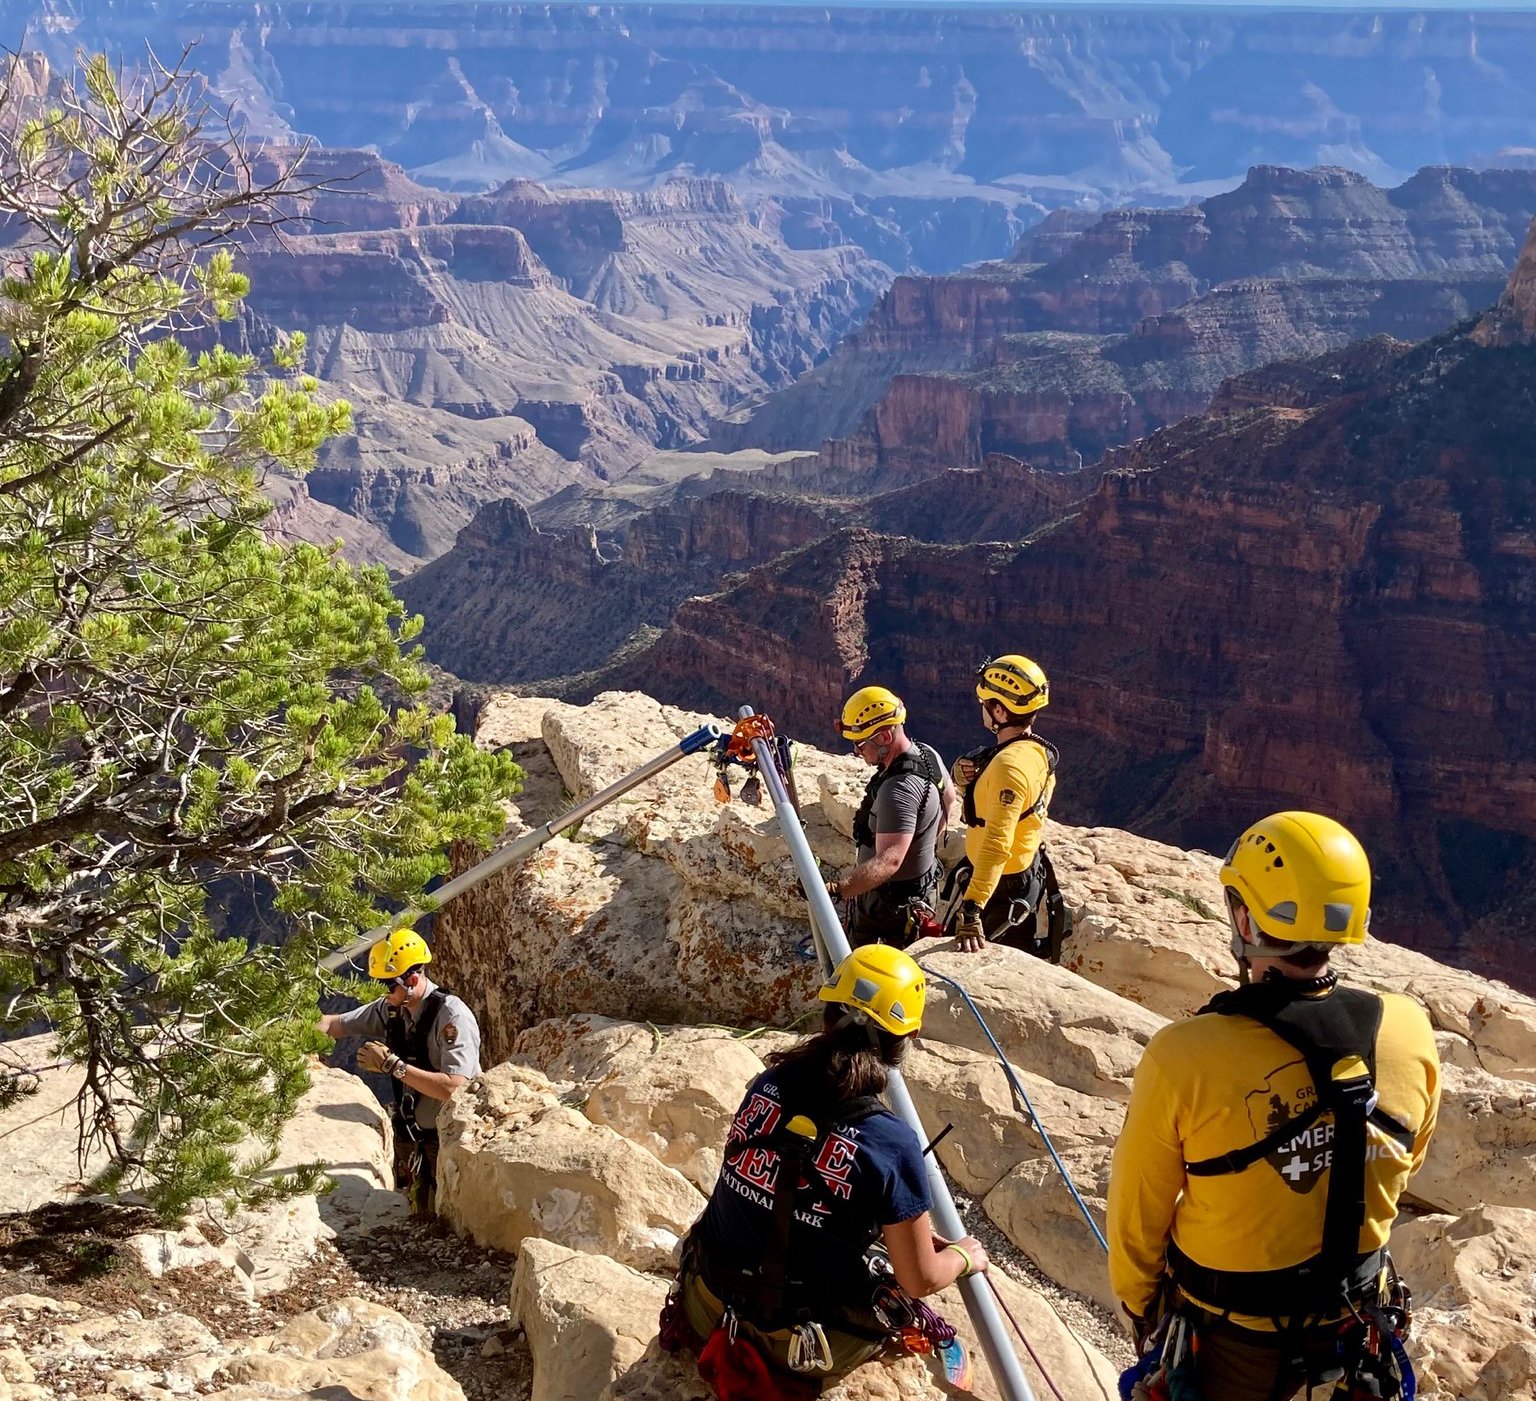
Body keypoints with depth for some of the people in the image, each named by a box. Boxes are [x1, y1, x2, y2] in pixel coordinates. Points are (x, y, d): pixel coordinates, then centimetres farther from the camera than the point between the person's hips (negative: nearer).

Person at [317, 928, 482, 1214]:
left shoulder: (452, 1016, -22)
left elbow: (453, 1088, -31)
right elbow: (335, 1024, 14)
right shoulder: (392, 1009, 0)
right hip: (411, 1136, 7)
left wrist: (392, 1064, -28)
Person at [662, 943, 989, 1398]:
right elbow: (920, 1280, -12)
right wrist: (964, 1256, 11)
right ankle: (776, 1362, 10)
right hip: (791, 1340, -5)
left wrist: (906, 1225, 18)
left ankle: (698, 1324, 17)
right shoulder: (891, 1143, -24)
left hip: (709, 1304, 5)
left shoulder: (767, 1086, -8)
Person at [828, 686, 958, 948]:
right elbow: (948, 799, 20)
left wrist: (835, 888, -51)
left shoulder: (899, 790, -32)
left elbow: (888, 860, -41)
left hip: (889, 906, -10)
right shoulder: (928, 754, 0)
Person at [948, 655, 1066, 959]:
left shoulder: (1010, 765, -29)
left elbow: (997, 844, -39)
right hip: (1029, 873, 10)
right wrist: (965, 773, -10)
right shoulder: (1034, 750, 1)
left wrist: (971, 910, -45)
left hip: (1003, 886, -10)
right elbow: (982, 795, 14)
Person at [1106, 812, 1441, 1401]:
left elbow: (1139, 1208, -15)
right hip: (1357, 1324, 3)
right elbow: (1408, 1158, 3)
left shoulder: (1182, 1056, -30)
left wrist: (1135, 1297, 5)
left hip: (1228, 1337, -3)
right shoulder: (1409, 1032, -18)